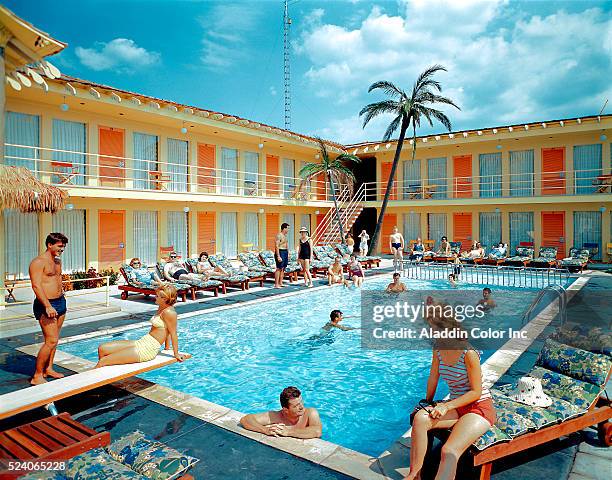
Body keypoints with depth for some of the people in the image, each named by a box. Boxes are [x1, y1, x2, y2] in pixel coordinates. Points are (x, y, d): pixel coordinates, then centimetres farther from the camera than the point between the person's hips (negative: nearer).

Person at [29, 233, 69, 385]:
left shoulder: (58, 260, 14)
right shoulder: (38, 262, -13)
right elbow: (36, 286, -21)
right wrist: (48, 306, -27)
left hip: (60, 302, 9)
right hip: (45, 305, -9)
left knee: (54, 339, 14)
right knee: (51, 341, -11)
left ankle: (48, 368, 26)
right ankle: (37, 376, 0)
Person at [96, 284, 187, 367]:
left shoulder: (169, 312, -19)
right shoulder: (161, 308, 11)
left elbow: (173, 333, -14)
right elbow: (166, 330, 17)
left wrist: (176, 354, -7)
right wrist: (166, 348, 21)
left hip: (148, 350, -10)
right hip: (140, 343, 10)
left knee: (102, 362, -11)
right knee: (102, 349, 11)